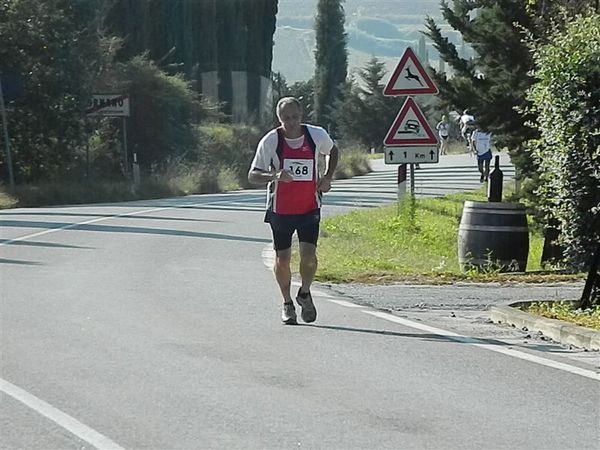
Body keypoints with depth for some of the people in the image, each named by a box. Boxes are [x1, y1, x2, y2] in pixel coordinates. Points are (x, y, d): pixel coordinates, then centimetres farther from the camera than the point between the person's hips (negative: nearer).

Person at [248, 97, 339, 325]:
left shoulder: (317, 135, -5)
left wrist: (327, 177, 3)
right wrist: (274, 175, -28)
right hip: (280, 210, 0)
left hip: (309, 208, 0)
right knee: (282, 259, 4)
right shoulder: (270, 141, -11)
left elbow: (332, 151, 18)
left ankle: (305, 294, 16)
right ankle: (287, 304, 25)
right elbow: (252, 176, -8)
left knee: (308, 255, -13)